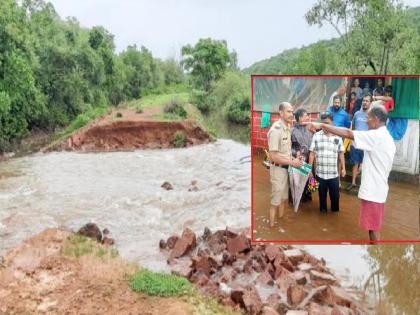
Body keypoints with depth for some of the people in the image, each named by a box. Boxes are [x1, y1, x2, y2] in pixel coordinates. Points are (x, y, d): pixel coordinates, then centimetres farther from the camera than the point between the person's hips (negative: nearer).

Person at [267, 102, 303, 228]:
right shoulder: (275, 130, -23)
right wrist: (292, 162, -19)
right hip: (278, 169, -8)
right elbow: (273, 157, -24)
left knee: (284, 198, 21)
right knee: (276, 201, 3)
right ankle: (272, 226, 16)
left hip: (287, 168, 8)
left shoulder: (288, 128, 3)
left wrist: (293, 159, 0)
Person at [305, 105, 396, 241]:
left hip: (372, 190, -10)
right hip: (378, 188, 10)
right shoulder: (386, 137, 11)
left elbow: (348, 134, -27)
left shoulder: (376, 136, -19)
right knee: (373, 225, 20)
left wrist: (321, 125, -26)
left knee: (373, 227, 1)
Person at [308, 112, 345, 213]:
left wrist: (343, 168, 8)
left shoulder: (338, 136, 0)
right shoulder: (316, 136, -4)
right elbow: (312, 153, -2)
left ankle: (335, 208, 34)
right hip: (320, 172, -1)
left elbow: (341, 153, 9)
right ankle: (323, 208, 33)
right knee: (322, 193, 13)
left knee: (335, 193, 11)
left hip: (333, 173, 1)